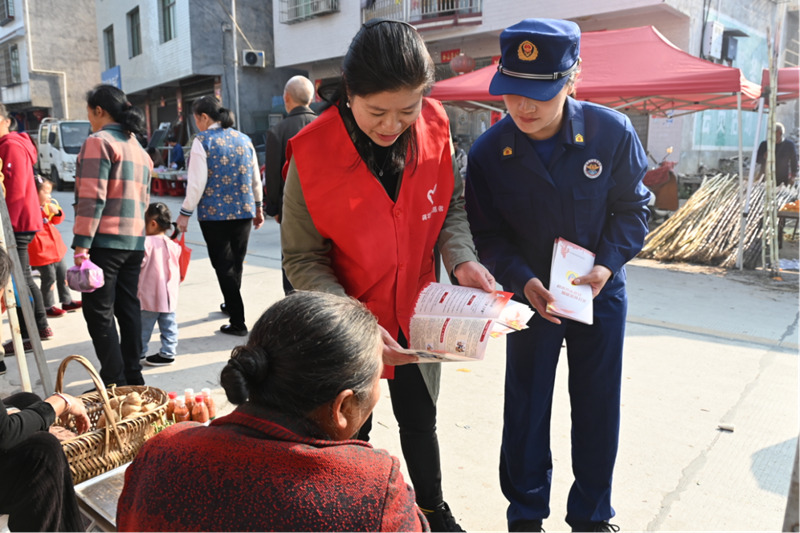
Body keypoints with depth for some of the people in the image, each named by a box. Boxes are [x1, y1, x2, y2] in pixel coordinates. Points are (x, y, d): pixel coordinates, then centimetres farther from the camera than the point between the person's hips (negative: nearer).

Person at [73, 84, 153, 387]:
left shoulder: (98, 142, -8)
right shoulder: (138, 147, 19)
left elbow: (92, 197, -16)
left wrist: (81, 245, -16)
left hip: (105, 240, -8)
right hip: (134, 241, 8)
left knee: (98, 312, -2)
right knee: (128, 307, 13)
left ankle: (115, 382, -1)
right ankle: (133, 376, 19)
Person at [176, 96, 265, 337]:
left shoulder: (202, 141, -8)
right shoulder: (244, 140, 8)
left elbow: (197, 183, -13)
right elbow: (256, 179, 12)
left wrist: (185, 213, -5)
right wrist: (258, 208, 21)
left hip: (214, 213, -5)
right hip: (244, 211, 5)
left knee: (223, 265, 1)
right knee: (237, 262, 18)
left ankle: (238, 322, 1)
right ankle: (231, 305, 38)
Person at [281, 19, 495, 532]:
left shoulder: (435, 127, -13)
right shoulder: (313, 152, -22)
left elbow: (452, 204, 2)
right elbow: (302, 260, -17)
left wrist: (461, 258, -17)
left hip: (415, 313, 3)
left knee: (420, 421, 23)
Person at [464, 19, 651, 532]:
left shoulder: (612, 132, -16)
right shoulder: (488, 152, -16)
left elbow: (632, 207, -2)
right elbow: (488, 234, -7)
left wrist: (608, 264, -17)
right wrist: (522, 279, -22)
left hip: (601, 294, 1)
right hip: (531, 295, 0)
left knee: (598, 411, 13)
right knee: (525, 411, 10)